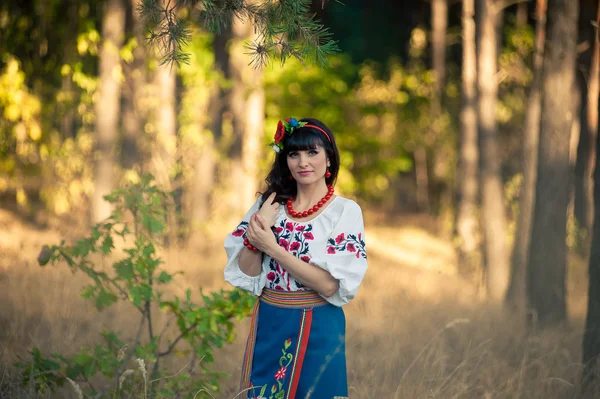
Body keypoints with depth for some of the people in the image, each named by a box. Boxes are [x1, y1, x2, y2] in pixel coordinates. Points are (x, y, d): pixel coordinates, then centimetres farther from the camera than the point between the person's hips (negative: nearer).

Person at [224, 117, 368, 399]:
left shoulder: (345, 211, -7)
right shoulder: (270, 205, 4)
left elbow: (330, 284, -16)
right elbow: (247, 273, 1)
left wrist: (273, 248, -19)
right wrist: (258, 231, -16)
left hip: (317, 330, -4)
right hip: (268, 326, 4)